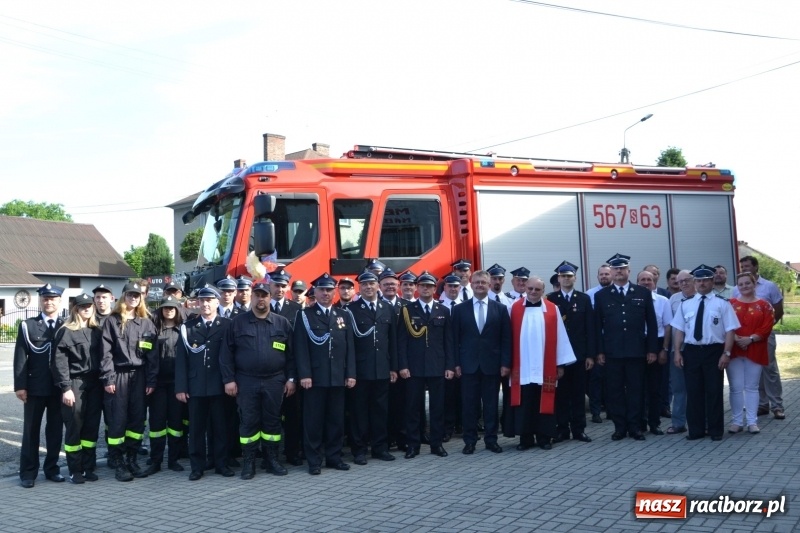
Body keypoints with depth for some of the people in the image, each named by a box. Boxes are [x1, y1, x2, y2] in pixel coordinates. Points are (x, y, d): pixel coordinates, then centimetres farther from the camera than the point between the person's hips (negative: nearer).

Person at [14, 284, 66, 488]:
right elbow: (20, 358, -2)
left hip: (59, 387, 1)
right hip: (35, 387, -1)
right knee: (31, 430, 4)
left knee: (55, 429, 8)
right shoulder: (27, 325, 3)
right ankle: (28, 472, 10)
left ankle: (52, 468, 19)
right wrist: (20, 385, -9)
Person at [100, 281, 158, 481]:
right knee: (118, 420, -1)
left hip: (139, 376, 3)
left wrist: (151, 380, -1)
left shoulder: (147, 323, 9)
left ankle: (132, 459, 16)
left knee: (138, 419, 5)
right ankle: (118, 463, 6)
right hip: (119, 375, -3)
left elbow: (152, 354, 6)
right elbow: (106, 352, -4)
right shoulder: (112, 321, 2)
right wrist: (108, 378, -11)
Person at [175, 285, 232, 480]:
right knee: (196, 428, 5)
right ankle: (197, 466, 13)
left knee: (220, 426, 6)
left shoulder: (227, 325, 4)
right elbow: (181, 358, 4)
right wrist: (180, 387, -3)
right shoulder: (188, 326, 8)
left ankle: (221, 464, 16)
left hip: (219, 385, -1)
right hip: (195, 386, 1)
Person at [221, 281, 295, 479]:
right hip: (246, 382, -1)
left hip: (274, 381, 1)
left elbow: (290, 353, 6)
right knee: (248, 422, 3)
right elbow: (227, 353, 1)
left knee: (272, 421, 7)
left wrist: (291, 378, 0)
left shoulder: (282, 323, 6)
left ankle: (272, 460, 18)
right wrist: (229, 379, -6)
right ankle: (248, 462, 12)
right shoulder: (237, 322, 2)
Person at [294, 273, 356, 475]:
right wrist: (304, 374, -13)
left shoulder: (344, 316, 13)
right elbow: (301, 347, -5)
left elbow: (350, 347, 9)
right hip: (314, 377, -3)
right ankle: (314, 460, 9)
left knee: (336, 419, 8)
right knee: (314, 420, 1)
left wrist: (351, 373, 2)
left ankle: (334, 456, 19)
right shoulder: (305, 315, 1)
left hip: (338, 377, 4)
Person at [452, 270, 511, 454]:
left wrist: (505, 363, -3)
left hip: (492, 364, 0)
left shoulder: (500, 309, 5)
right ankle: (470, 441, 12)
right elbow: (455, 339, 3)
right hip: (468, 364, 0)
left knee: (491, 404, 6)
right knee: (469, 404, 3)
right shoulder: (459, 309, 4)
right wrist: (456, 363, -3)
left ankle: (491, 439, 17)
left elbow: (506, 338, 3)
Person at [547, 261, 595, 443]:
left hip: (579, 354, 1)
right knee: (560, 393, 3)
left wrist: (590, 354, -2)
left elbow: (590, 328, 3)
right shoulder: (550, 299, 3)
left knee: (579, 393, 6)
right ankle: (561, 429, 10)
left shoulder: (584, 299, 7)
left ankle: (579, 429, 13)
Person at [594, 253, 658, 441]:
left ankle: (635, 427, 14)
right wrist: (599, 351, -2)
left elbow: (651, 323, 6)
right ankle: (620, 427, 12)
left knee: (635, 389, 5)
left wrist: (652, 349, 1)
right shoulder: (601, 295, 6)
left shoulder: (643, 293, 7)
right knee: (615, 390, 3)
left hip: (637, 350, 0)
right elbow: (598, 326, 4)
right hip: (612, 352, 0)